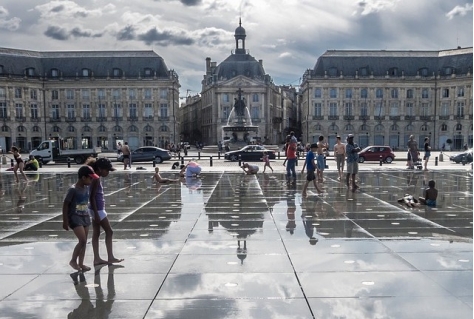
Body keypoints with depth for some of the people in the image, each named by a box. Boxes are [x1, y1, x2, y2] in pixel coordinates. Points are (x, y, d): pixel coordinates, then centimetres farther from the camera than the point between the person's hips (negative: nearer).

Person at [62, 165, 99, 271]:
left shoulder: (87, 188, 5)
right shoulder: (73, 189, -15)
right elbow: (65, 205, -12)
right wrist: (65, 221, -12)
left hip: (85, 216, 7)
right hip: (75, 217, -7)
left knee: (84, 242, 9)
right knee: (82, 240, -14)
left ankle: (81, 263, 19)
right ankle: (73, 260, 6)